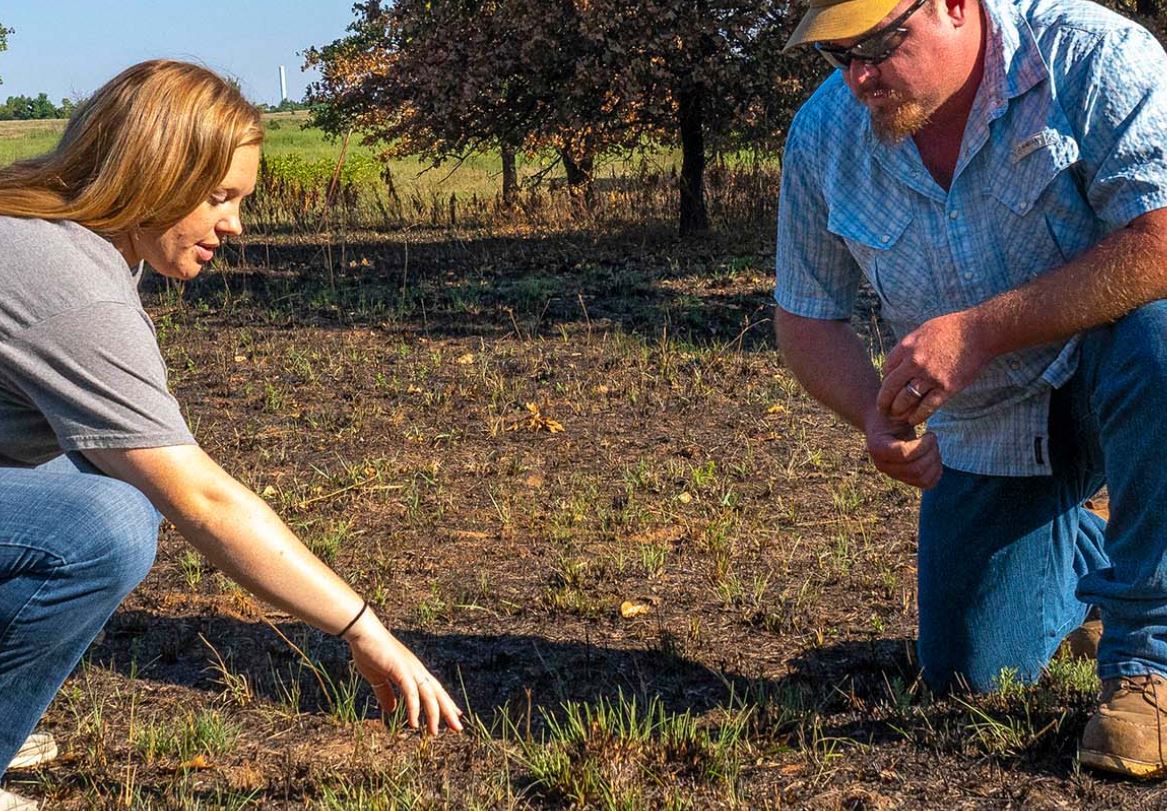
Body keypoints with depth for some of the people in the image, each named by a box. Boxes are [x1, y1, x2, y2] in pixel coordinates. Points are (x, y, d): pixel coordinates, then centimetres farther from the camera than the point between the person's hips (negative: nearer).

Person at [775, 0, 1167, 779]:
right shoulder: (823, 137, -8)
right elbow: (806, 319, 0)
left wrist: (977, 332, -34)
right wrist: (877, 417, -20)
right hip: (983, 436, 4)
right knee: (966, 675, 5)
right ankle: (1082, 551, 39)